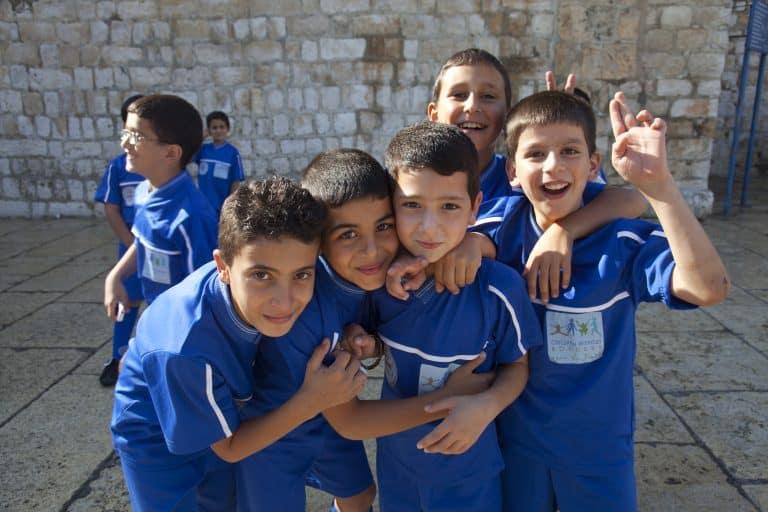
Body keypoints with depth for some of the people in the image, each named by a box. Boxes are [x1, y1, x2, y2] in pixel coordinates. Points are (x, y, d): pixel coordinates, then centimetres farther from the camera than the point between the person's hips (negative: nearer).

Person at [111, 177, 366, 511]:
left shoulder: (250, 270, -29)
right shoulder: (186, 350, -41)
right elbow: (229, 447, -24)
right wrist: (312, 401, -34)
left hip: (220, 414, 5)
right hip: (157, 437, -5)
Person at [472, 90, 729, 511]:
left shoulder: (625, 242, -20)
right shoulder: (502, 232, -14)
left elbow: (709, 287, -35)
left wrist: (656, 182, -40)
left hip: (599, 445, -1)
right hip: (515, 437, 1)